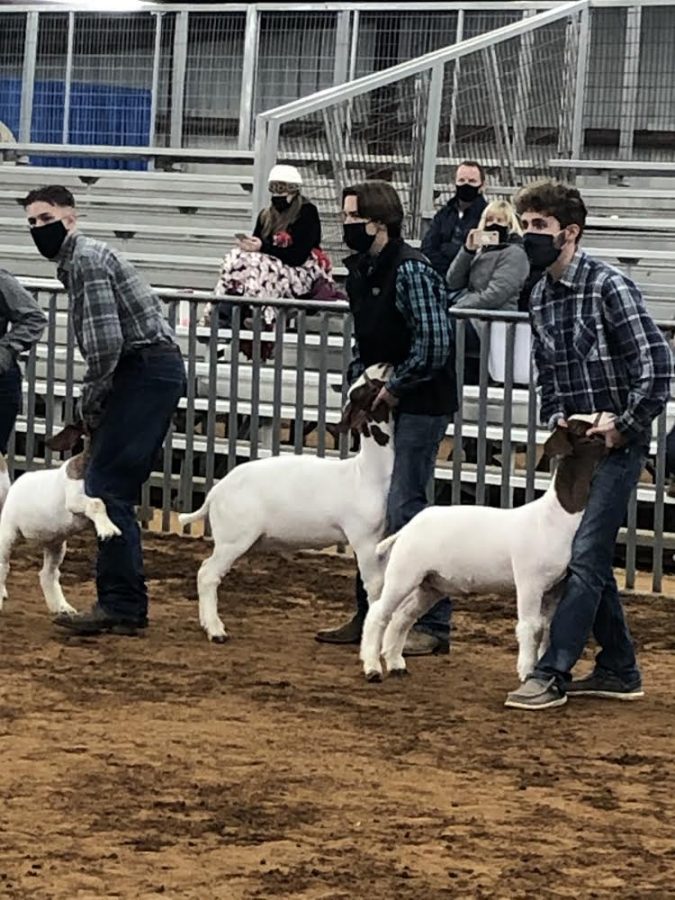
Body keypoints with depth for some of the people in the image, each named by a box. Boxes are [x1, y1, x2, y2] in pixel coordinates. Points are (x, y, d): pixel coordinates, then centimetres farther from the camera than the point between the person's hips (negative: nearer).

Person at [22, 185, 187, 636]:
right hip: (149, 373, 10)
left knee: (107, 487, -12)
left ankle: (121, 606, -13)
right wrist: (95, 402, 12)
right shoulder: (76, 262, 21)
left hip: (146, 372, -10)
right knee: (112, 490, 11)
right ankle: (125, 603, 14)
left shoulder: (86, 261, -11)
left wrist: (90, 400, -7)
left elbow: (105, 342, -20)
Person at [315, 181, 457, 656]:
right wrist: (358, 383, 6)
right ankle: (370, 615, 23)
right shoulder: (361, 270, 9)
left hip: (420, 406, -9)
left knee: (404, 510, -11)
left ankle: (434, 625, -3)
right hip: (385, 403, 9)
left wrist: (394, 389, -17)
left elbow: (434, 342, -24)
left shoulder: (410, 269, -19)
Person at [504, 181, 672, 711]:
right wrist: (555, 419, 1)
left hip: (616, 446, -8)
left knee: (585, 559, -10)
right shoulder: (541, 298, 9)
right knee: (590, 560, 11)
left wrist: (625, 425, -15)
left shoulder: (608, 286, -14)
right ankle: (619, 671, 21)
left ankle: (552, 675, -9)